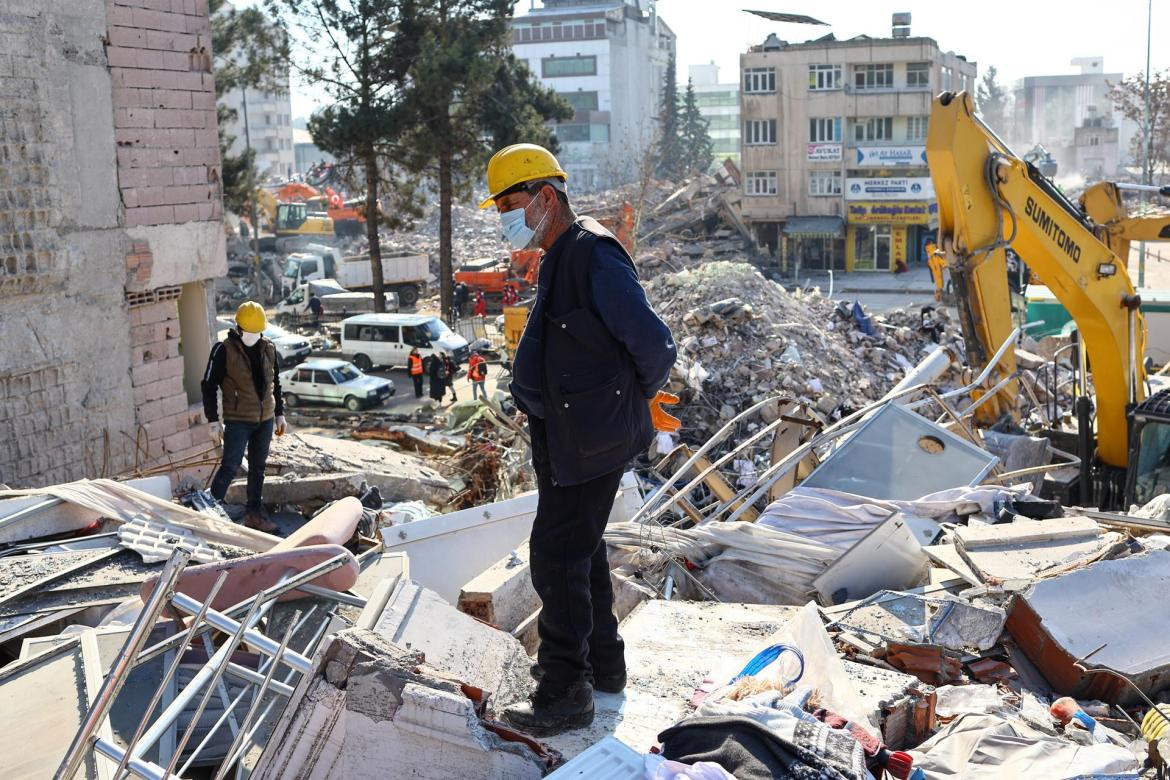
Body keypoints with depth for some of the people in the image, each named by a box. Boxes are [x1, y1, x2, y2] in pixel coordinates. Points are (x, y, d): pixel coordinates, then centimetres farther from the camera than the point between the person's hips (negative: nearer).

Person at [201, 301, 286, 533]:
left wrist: (279, 413, 15)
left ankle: (254, 513, 20)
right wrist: (214, 422, -11)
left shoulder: (268, 348, 6)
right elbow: (208, 386, -8)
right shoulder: (224, 350, -10)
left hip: (265, 419, 5)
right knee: (230, 466, -10)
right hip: (238, 420, -5)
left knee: (258, 468, 11)